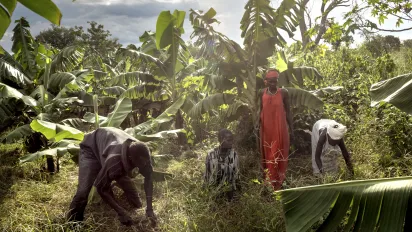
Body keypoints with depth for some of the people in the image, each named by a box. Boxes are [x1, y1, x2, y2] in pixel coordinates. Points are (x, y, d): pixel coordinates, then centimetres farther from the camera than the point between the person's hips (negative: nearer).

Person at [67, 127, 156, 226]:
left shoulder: (142, 156, -31)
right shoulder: (115, 160, -47)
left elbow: (148, 178, -13)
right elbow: (100, 187, -31)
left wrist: (149, 208, -20)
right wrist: (121, 212, -28)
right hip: (91, 148, -4)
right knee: (82, 192, -23)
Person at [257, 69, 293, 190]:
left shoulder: (283, 92, -3)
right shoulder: (262, 93, 2)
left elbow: (287, 111, 2)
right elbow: (260, 109, 9)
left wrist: (291, 128, 2)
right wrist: (258, 120, -9)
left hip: (280, 128, -2)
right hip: (266, 128, 2)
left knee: (279, 153, 2)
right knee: (267, 153, 7)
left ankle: (279, 181, 10)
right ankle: (269, 180, 17)